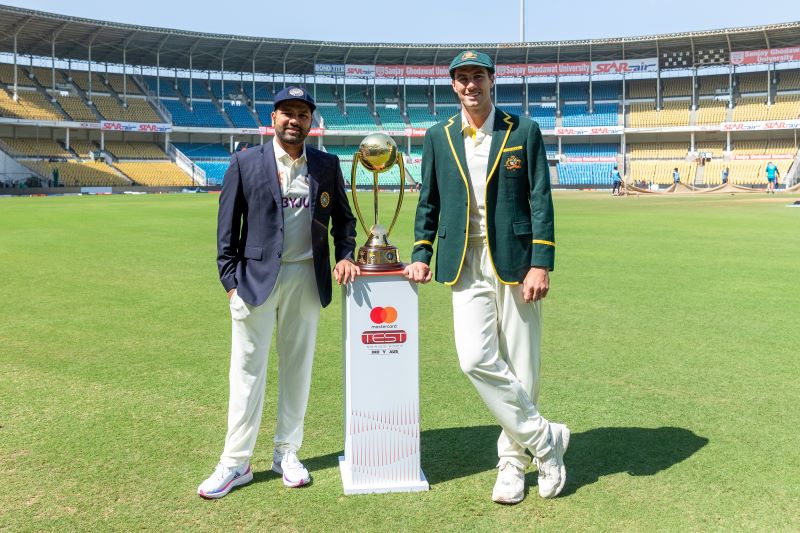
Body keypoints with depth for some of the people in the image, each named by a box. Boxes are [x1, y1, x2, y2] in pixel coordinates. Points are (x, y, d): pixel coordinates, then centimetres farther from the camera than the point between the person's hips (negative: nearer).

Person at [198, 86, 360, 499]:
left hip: (307, 278, 2)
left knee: (298, 367, 10)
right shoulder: (245, 163, 1)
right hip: (256, 276, -2)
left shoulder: (328, 166, 8)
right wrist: (230, 279, -5)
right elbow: (227, 225, 1)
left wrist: (344, 256, -2)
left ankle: (287, 453, 23)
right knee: (247, 370, 3)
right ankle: (236, 463, 12)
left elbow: (343, 218, 15)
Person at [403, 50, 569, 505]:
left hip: (515, 261, -2)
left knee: (520, 366, 3)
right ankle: (545, 438, 8)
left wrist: (541, 263, -11)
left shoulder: (523, 131, 2)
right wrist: (421, 255, 7)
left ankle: (513, 461, 21)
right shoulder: (439, 137, 10)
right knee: (476, 359, -11)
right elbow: (429, 203, 16)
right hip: (466, 264, 2)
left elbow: (541, 200, -2)